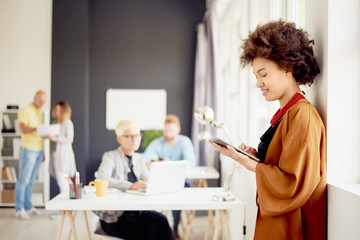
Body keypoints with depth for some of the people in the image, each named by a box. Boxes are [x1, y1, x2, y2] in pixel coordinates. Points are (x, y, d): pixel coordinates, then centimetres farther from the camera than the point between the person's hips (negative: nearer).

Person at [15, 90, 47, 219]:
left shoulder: (40, 112, 18)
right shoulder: (25, 110, -5)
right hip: (28, 149, -7)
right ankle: (19, 209, -2)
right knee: (23, 180, -5)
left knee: (30, 180, 9)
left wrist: (42, 152, 18)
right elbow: (23, 129, -17)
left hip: (38, 150, 7)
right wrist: (36, 128, -32)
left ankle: (28, 206, 14)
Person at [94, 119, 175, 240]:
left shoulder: (138, 159, 19)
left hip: (138, 211, 5)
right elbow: (102, 179, -19)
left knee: (160, 220, -27)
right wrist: (131, 186, -32)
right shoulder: (110, 157, 0)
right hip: (115, 216, -5)